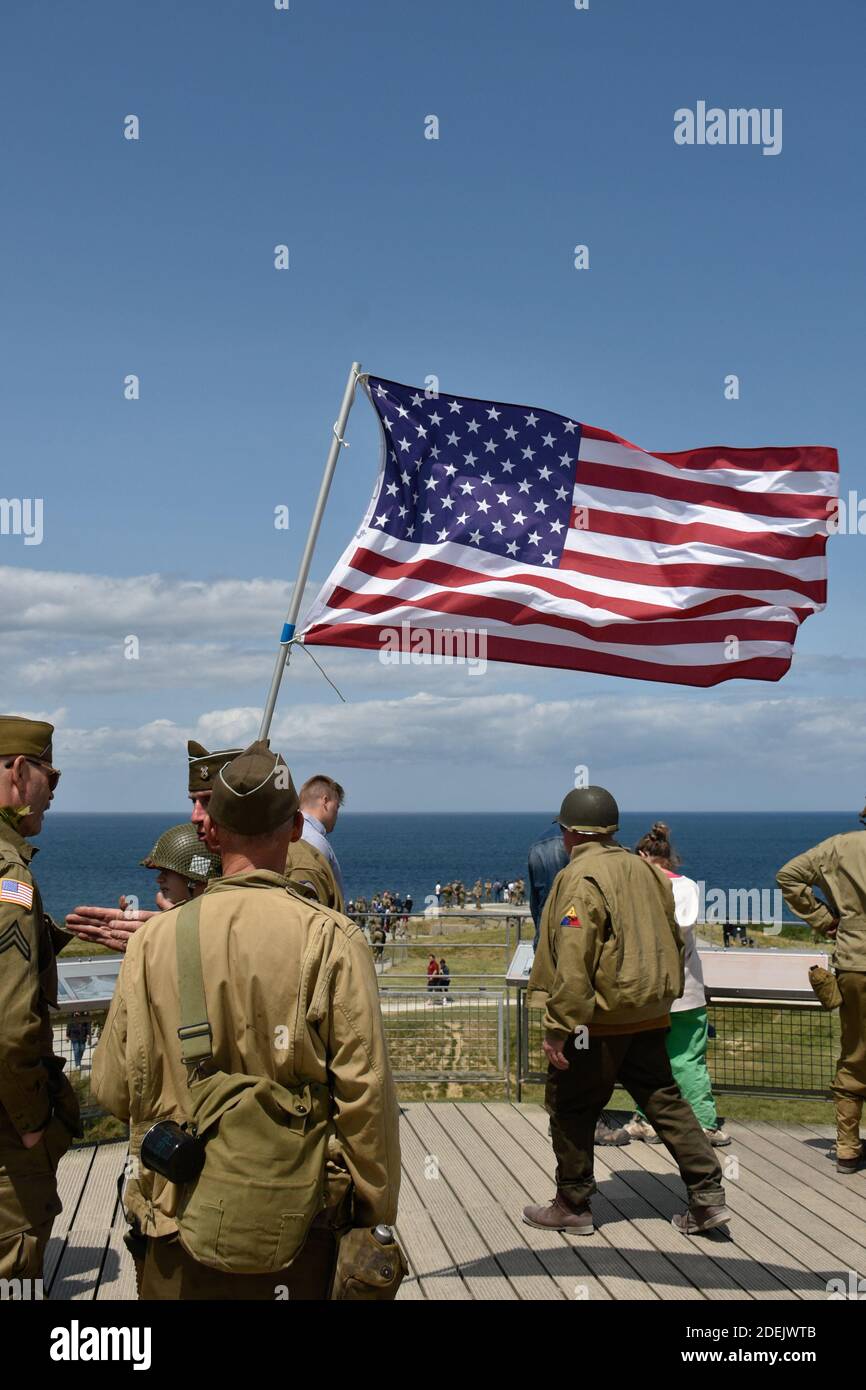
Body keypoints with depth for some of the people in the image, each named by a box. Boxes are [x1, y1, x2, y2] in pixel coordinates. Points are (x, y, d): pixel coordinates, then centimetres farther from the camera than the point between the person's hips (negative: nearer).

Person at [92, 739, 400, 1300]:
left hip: (180, 1233, 2)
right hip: (300, 1232, -1)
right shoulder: (333, 941, -13)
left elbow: (114, 1090, 1)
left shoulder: (154, 940, -6)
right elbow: (365, 1096, -13)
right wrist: (377, 1223, -1)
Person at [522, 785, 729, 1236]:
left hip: (598, 1018, -8)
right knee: (663, 1101, 14)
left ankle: (573, 1207, 18)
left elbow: (572, 962, -23)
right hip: (647, 1014, 8)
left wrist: (558, 1028, -21)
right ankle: (708, 1197, 12)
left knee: (570, 1109, 8)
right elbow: (673, 941, 16)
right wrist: (665, 995, 26)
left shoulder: (580, 877, -17)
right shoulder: (645, 869, 9)